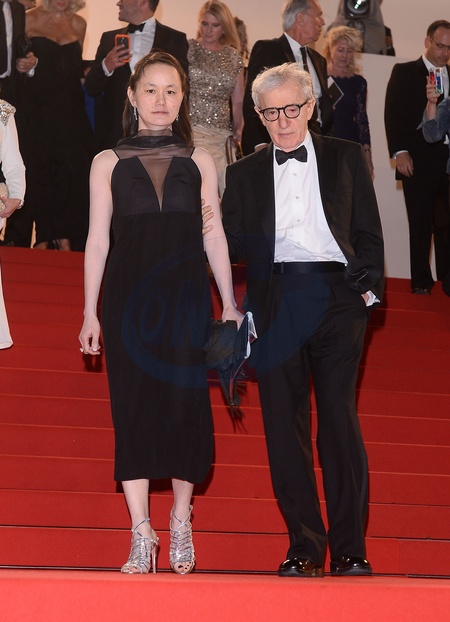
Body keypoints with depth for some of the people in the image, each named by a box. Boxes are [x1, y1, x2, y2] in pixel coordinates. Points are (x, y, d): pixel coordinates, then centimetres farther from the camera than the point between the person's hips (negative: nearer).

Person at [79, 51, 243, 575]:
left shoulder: (199, 162, 11)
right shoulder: (108, 163, 9)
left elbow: (214, 237, 10)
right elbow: (97, 240, 7)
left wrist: (230, 304, 6)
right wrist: (90, 312, 2)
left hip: (187, 299, 1)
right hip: (128, 298, 0)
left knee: (186, 403, -3)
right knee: (132, 408, -3)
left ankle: (180, 524, 13)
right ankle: (141, 536, 2)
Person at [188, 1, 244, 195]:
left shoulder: (233, 57, 13)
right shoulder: (186, 48, 5)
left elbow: (238, 101, 16)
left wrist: (238, 128, 5)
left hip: (221, 135, 3)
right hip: (189, 131, -3)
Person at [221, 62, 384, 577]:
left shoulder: (345, 157, 14)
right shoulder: (244, 173, 17)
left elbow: (368, 230, 11)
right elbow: (231, 245, 13)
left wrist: (370, 285, -1)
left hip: (336, 294, -2)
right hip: (276, 301, 2)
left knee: (339, 419, -7)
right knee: (284, 425, -1)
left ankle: (349, 549, -1)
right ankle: (304, 546, 7)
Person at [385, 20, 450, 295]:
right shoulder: (404, 73, 4)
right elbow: (393, 114, -2)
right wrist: (400, 152, -10)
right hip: (418, 161, -3)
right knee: (421, 225, 3)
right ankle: (421, 282, 10)